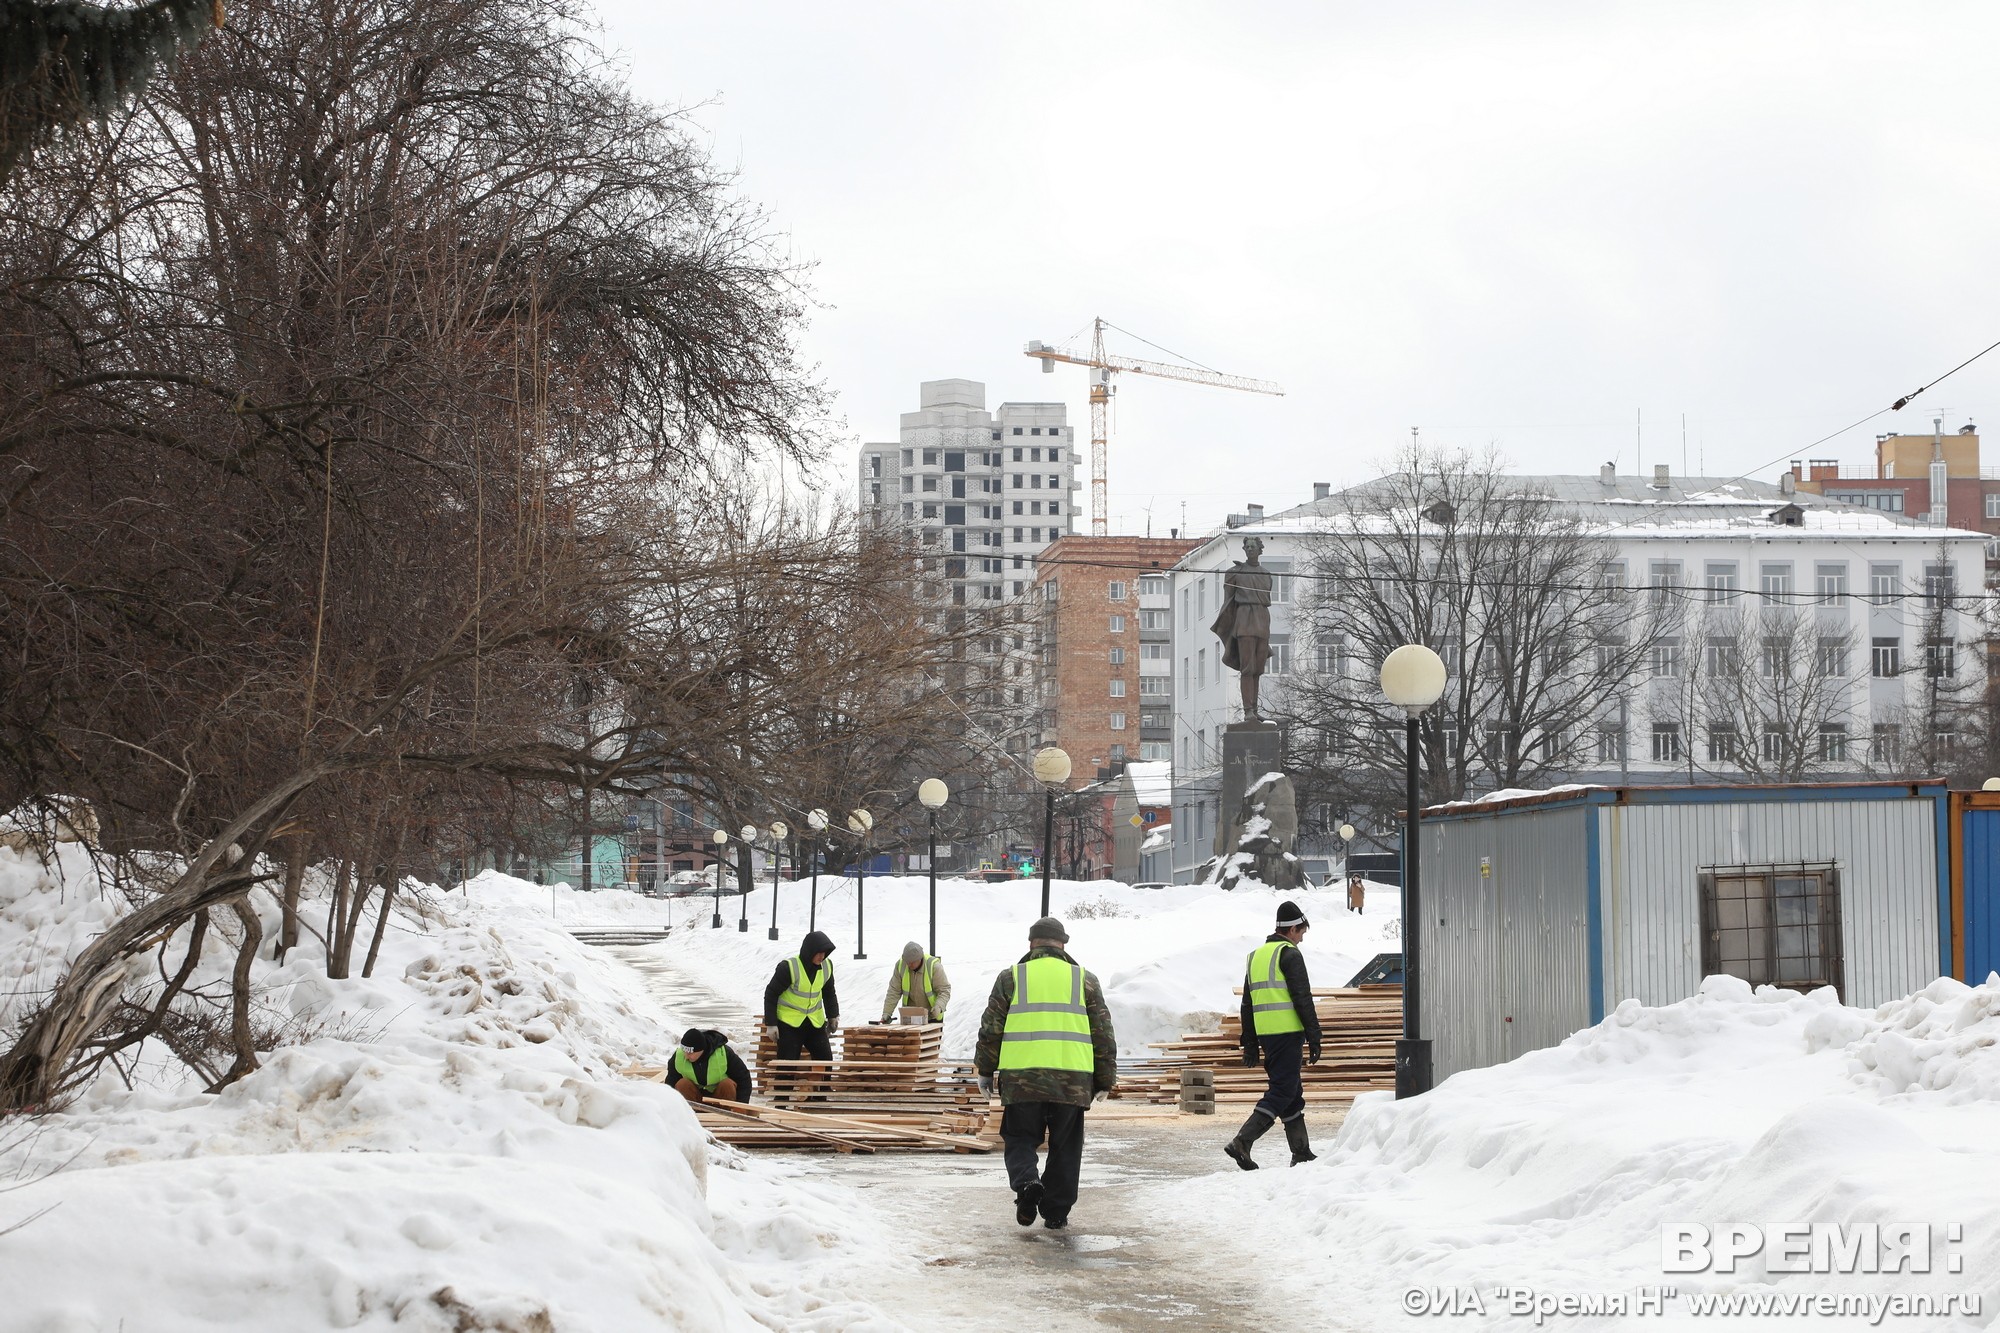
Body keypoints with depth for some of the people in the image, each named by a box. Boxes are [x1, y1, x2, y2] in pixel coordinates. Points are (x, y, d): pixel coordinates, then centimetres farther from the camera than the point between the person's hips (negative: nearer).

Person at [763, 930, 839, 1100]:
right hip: (789, 1023, -6)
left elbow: (829, 992, 17)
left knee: (826, 1060, 6)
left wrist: (833, 1016, 16)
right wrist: (771, 1023, -12)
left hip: (816, 1022, 6)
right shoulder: (788, 967, -19)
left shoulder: (826, 966, -2)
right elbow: (771, 993, -11)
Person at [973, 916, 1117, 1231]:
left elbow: (991, 1028, 6)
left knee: (1020, 1139, 12)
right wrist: (1105, 1081, 17)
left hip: (1021, 1078, -1)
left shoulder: (1011, 977, 7)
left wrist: (985, 1070, 16)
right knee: (1064, 1148, 12)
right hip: (1072, 1081, 1)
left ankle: (1026, 1182, -15)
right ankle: (1055, 1213, 12)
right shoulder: (1084, 980, 11)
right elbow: (1103, 1034, 11)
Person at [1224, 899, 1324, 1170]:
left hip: (1264, 1035, 8)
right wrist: (1314, 1038, -10)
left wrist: (1250, 1044, 21)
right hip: (1288, 1033, -8)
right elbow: (1303, 998, -12)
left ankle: (1301, 1152, 18)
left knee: (1292, 1091, 16)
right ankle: (1242, 1142, -18)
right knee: (1282, 1092, -7)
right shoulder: (1290, 954, -6)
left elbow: (1247, 1004, 20)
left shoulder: (1255, 956, 18)